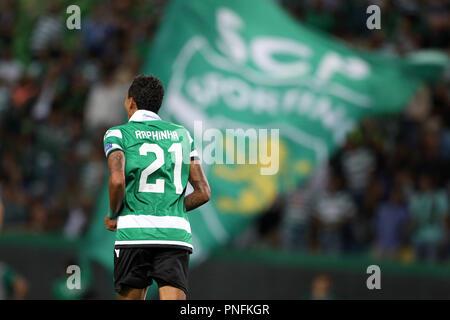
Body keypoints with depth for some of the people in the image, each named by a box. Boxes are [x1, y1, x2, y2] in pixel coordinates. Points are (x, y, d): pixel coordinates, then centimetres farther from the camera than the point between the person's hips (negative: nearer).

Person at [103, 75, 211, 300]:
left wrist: (113, 215, 5)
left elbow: (117, 180, -13)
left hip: (135, 231, -2)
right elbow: (203, 192, 13)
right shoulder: (182, 135, 18)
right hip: (176, 234, 2)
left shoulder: (118, 134, 5)